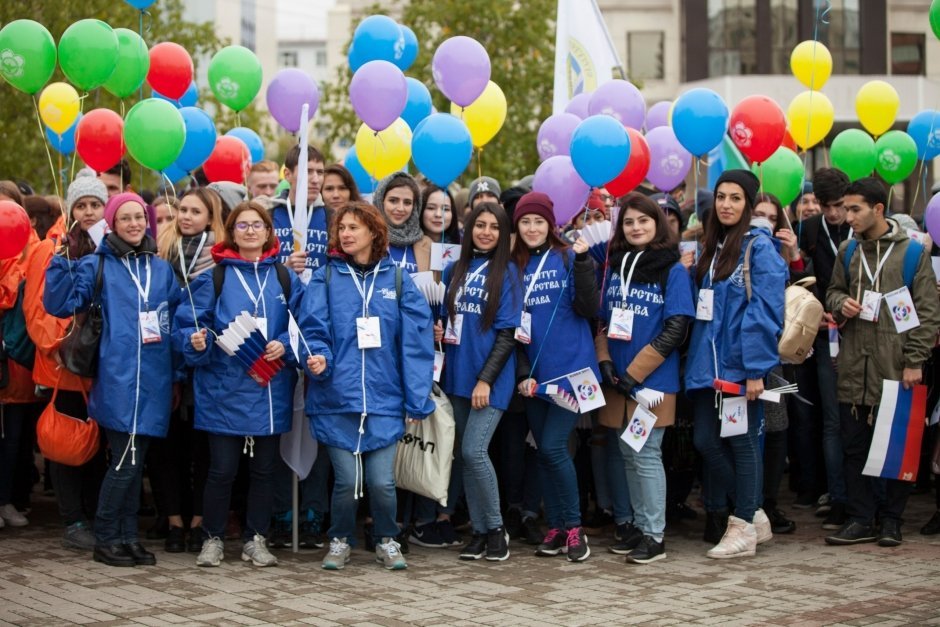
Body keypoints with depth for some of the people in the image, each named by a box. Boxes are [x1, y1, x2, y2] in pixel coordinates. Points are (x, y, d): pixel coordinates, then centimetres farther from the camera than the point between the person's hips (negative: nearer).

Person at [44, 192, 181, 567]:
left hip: (154, 380, 4)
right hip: (118, 380, -4)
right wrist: (61, 261, -15)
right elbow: (59, 304, -5)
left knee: (135, 462, 10)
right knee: (125, 462, -6)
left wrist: (177, 375, 15)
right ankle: (105, 540, 5)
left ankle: (127, 537, 18)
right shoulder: (96, 265, 2)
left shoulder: (162, 269, 15)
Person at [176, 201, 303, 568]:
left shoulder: (285, 279, 7)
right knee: (222, 469, 0)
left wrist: (285, 345, -12)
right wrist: (196, 341, -23)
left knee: (264, 469, 9)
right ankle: (213, 539, 14)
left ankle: (255, 540, 21)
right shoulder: (214, 277, 0)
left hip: (270, 390, 3)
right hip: (224, 390, -3)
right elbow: (189, 322, -3)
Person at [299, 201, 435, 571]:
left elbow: (415, 340, 2)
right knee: (347, 481, 0)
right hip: (337, 398, 0)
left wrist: (417, 399, -2)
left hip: (384, 399, 0)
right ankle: (340, 541, 24)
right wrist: (318, 358, -21)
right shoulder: (326, 279, 5)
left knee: (381, 482, -3)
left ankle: (386, 541, 22)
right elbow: (314, 329, 1)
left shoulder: (397, 279, 5)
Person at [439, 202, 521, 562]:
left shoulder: (506, 273, -3)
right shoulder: (455, 271, 10)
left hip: (490, 379, -5)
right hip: (457, 376, 5)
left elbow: (507, 333, -8)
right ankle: (479, 531, 16)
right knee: (466, 456, 7)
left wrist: (486, 379, -14)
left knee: (474, 451, -14)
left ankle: (496, 529, 2)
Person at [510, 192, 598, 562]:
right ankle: (556, 528, 16)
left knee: (553, 446, -11)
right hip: (534, 375, 4)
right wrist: (522, 372, 1)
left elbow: (588, 309, -9)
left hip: (571, 370, -4)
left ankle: (574, 528, 1)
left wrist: (582, 261, -18)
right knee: (543, 452, 7)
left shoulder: (567, 258, 0)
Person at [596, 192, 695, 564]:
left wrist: (634, 373, -14)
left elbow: (675, 331, -11)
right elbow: (603, 319, 15)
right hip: (618, 380, 5)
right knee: (628, 453, 10)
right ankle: (639, 524, 21)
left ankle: (655, 535, 1)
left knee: (646, 454, -5)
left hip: (653, 380, -5)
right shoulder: (615, 267, 10)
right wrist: (605, 361, -2)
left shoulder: (673, 271, -6)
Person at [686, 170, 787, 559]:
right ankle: (753, 514, 21)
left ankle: (744, 527, 9)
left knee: (742, 442, -1)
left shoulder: (759, 247, -8)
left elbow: (765, 310, -14)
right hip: (708, 362, 8)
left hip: (741, 362, -8)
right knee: (706, 441, 7)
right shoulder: (711, 250, 15)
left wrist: (756, 368, -18)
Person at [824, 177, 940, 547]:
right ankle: (861, 519, 13)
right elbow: (834, 291, 24)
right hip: (854, 367, 4)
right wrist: (841, 303, -1)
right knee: (854, 446, 5)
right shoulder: (848, 251, 12)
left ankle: (891, 520, 14)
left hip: (895, 368, -4)